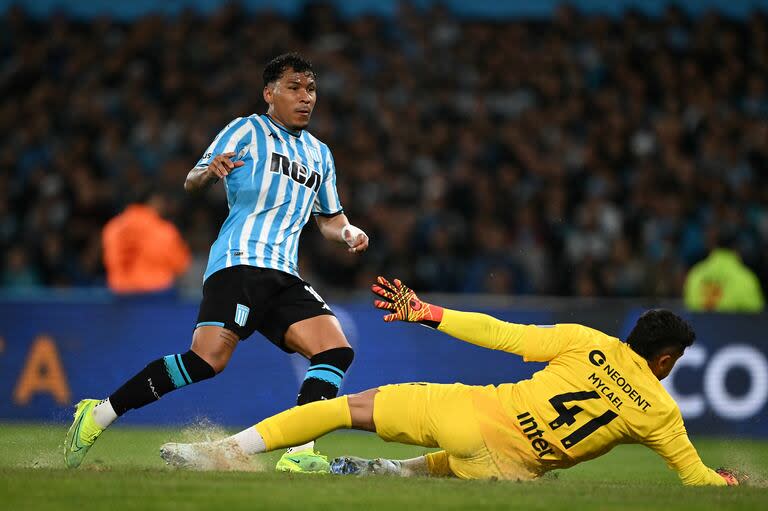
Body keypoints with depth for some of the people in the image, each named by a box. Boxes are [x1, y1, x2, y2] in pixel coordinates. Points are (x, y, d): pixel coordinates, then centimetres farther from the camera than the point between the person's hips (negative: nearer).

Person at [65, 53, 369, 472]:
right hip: (240, 261, -7)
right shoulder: (247, 130, 7)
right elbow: (191, 183, 1)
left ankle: (298, 455, -17)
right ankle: (99, 415, -15)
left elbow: (330, 219, 36)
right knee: (209, 359, -24)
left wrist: (349, 233, 13)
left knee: (337, 351, -13)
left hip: (284, 277, 7)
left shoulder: (320, 154, 26)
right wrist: (210, 171, -23)